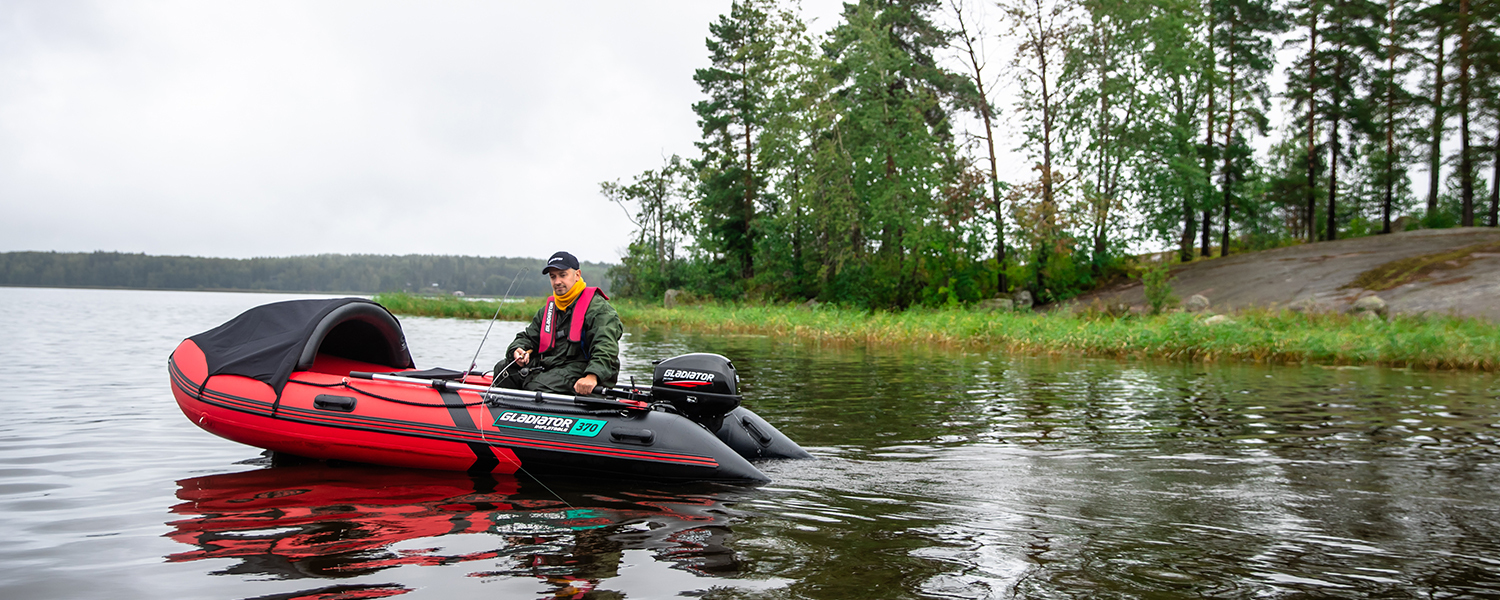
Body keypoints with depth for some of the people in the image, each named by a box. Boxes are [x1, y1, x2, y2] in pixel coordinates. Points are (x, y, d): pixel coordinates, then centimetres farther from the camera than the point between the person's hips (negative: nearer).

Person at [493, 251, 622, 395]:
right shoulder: (549, 308, 21)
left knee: (537, 386, -32)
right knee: (502, 369, -6)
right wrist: (518, 350, -1)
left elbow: (605, 348, -20)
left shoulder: (598, 308, -6)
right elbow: (528, 337, 26)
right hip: (548, 366, 8)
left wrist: (592, 376, -37)